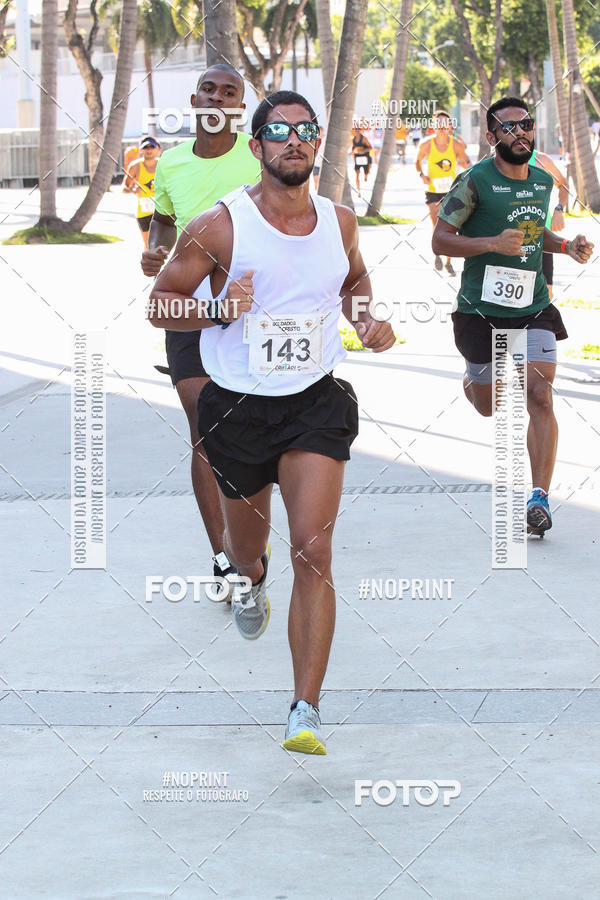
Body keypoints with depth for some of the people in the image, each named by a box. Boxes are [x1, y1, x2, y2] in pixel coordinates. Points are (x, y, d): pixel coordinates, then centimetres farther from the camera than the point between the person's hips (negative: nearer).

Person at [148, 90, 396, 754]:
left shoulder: (339, 222, 2)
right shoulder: (219, 227, -10)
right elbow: (161, 303, -3)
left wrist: (368, 318, 3)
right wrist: (218, 308, -22)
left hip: (316, 402, 1)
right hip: (238, 407, 0)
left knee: (312, 548, -16)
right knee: (246, 541, 19)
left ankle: (305, 711, -18)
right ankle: (251, 578, 60)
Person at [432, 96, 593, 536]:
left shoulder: (544, 182, 7)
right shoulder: (475, 181, -11)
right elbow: (440, 239, -12)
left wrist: (567, 246, 6)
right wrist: (492, 243, -25)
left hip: (533, 307, 3)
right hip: (481, 309, -3)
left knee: (540, 395, -15)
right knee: (488, 408, 13)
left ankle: (540, 496, -13)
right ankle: (472, 379, 52)